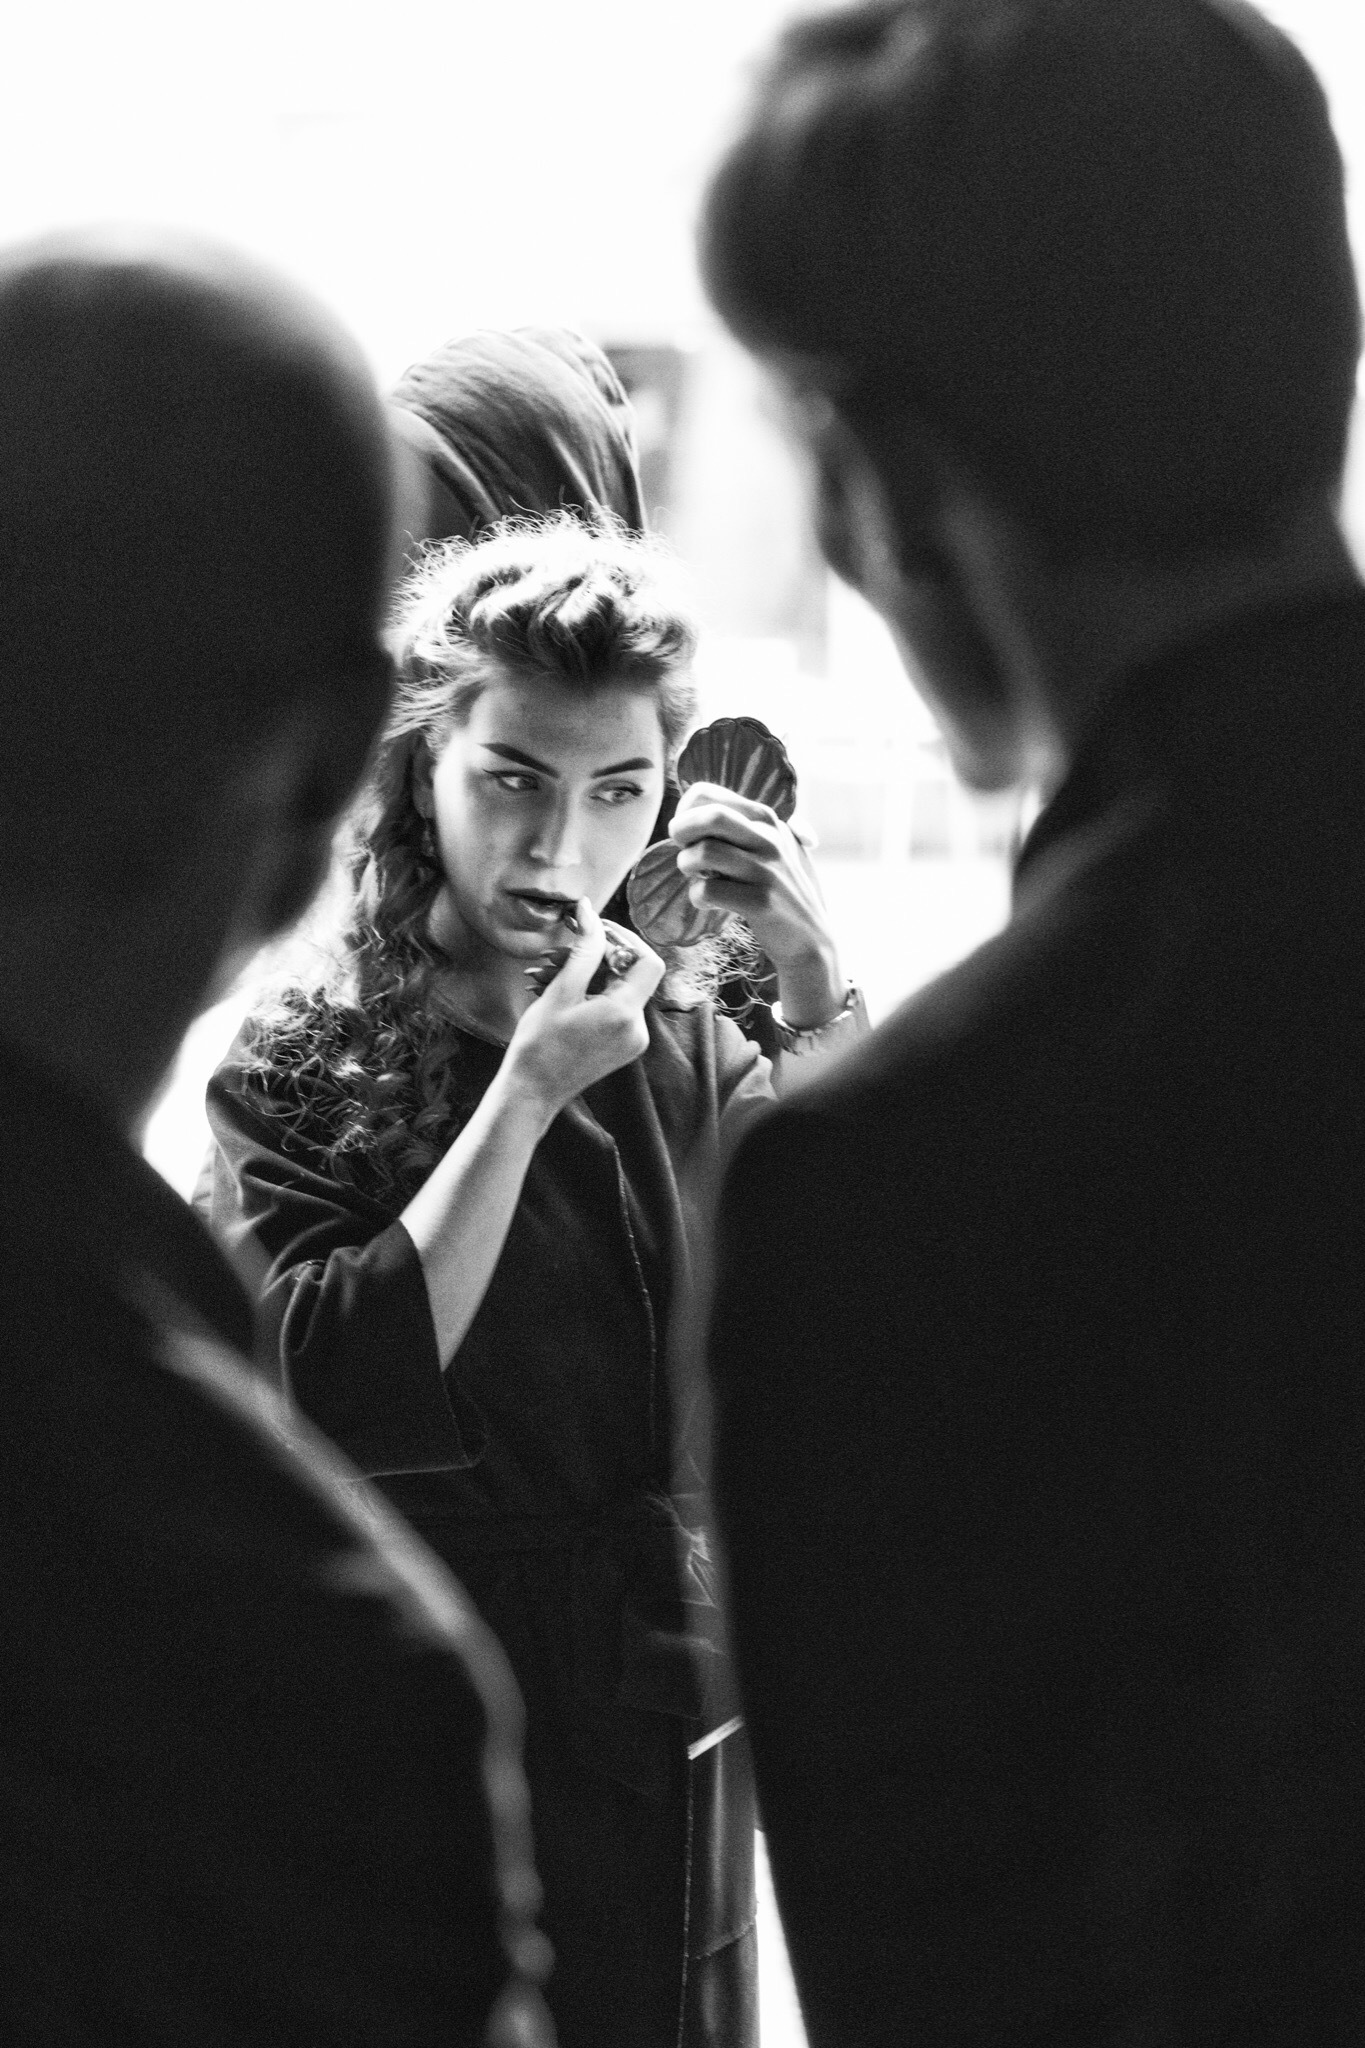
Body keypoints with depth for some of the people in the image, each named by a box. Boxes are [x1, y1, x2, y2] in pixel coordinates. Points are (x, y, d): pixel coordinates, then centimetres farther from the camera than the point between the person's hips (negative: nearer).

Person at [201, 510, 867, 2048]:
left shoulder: (682, 1052, 5)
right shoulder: (300, 1070, -6)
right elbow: (340, 1390, -19)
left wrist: (819, 997, -19)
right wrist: (527, 1093, -20)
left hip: (669, 1739, 4)